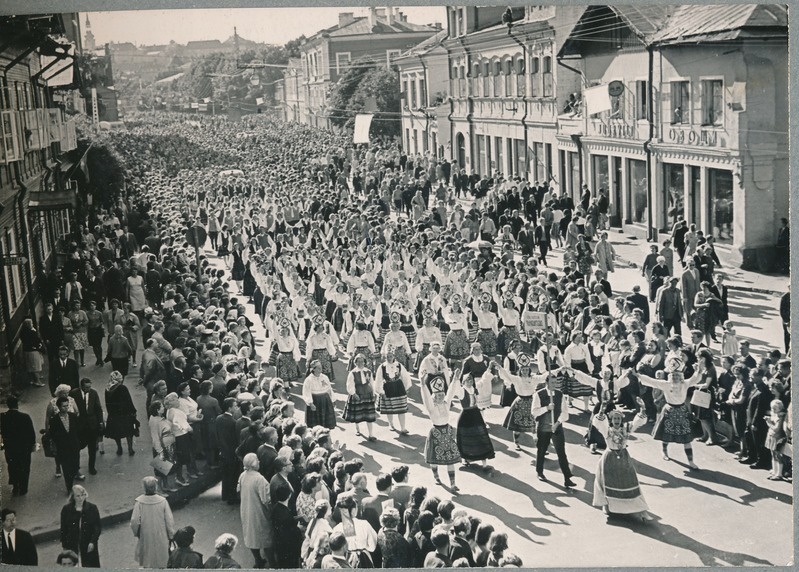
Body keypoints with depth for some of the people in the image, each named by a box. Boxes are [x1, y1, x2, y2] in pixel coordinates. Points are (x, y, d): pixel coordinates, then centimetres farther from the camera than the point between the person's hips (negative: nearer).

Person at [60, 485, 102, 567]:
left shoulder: (92, 508, -4)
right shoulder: (66, 509, -3)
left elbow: (97, 527, -2)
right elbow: (63, 529, 3)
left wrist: (92, 542, -13)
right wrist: (64, 546, 3)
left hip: (89, 545, 0)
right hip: (72, 546, 0)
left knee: (91, 565, 5)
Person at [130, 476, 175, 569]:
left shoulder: (139, 502, -17)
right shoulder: (162, 501, -16)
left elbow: (134, 521, -16)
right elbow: (169, 520, -11)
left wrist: (136, 532, 4)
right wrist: (171, 536, 2)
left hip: (145, 536, 0)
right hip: (161, 537, 0)